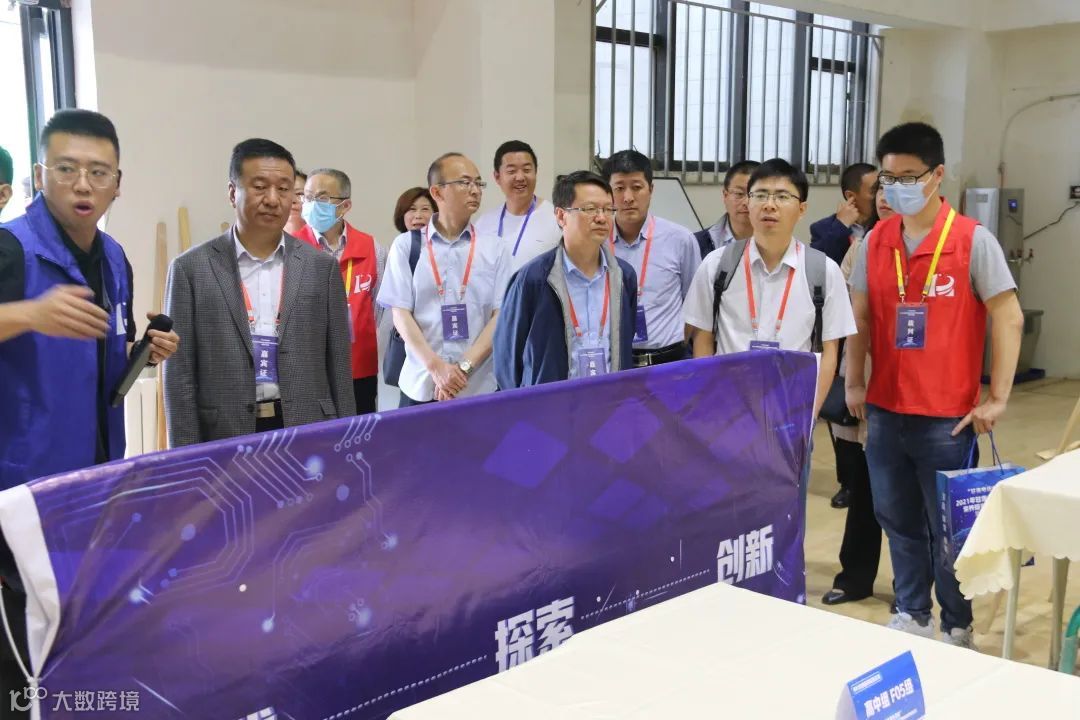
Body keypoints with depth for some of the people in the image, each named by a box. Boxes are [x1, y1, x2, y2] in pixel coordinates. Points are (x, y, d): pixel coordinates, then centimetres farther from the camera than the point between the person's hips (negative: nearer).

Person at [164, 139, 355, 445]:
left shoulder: (322, 267, 5)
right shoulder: (191, 269, -1)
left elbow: (339, 368, 6)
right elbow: (180, 375, -1)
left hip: (308, 434, 2)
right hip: (224, 438, -1)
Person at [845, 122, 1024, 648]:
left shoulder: (973, 240, -9)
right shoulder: (876, 241, 4)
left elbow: (1009, 318, -8)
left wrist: (997, 397, -10)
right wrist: (854, 383, 8)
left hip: (947, 415, -4)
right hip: (885, 410, 4)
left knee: (948, 527, 7)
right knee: (898, 521, 15)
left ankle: (957, 628, 26)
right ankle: (912, 615, 32)